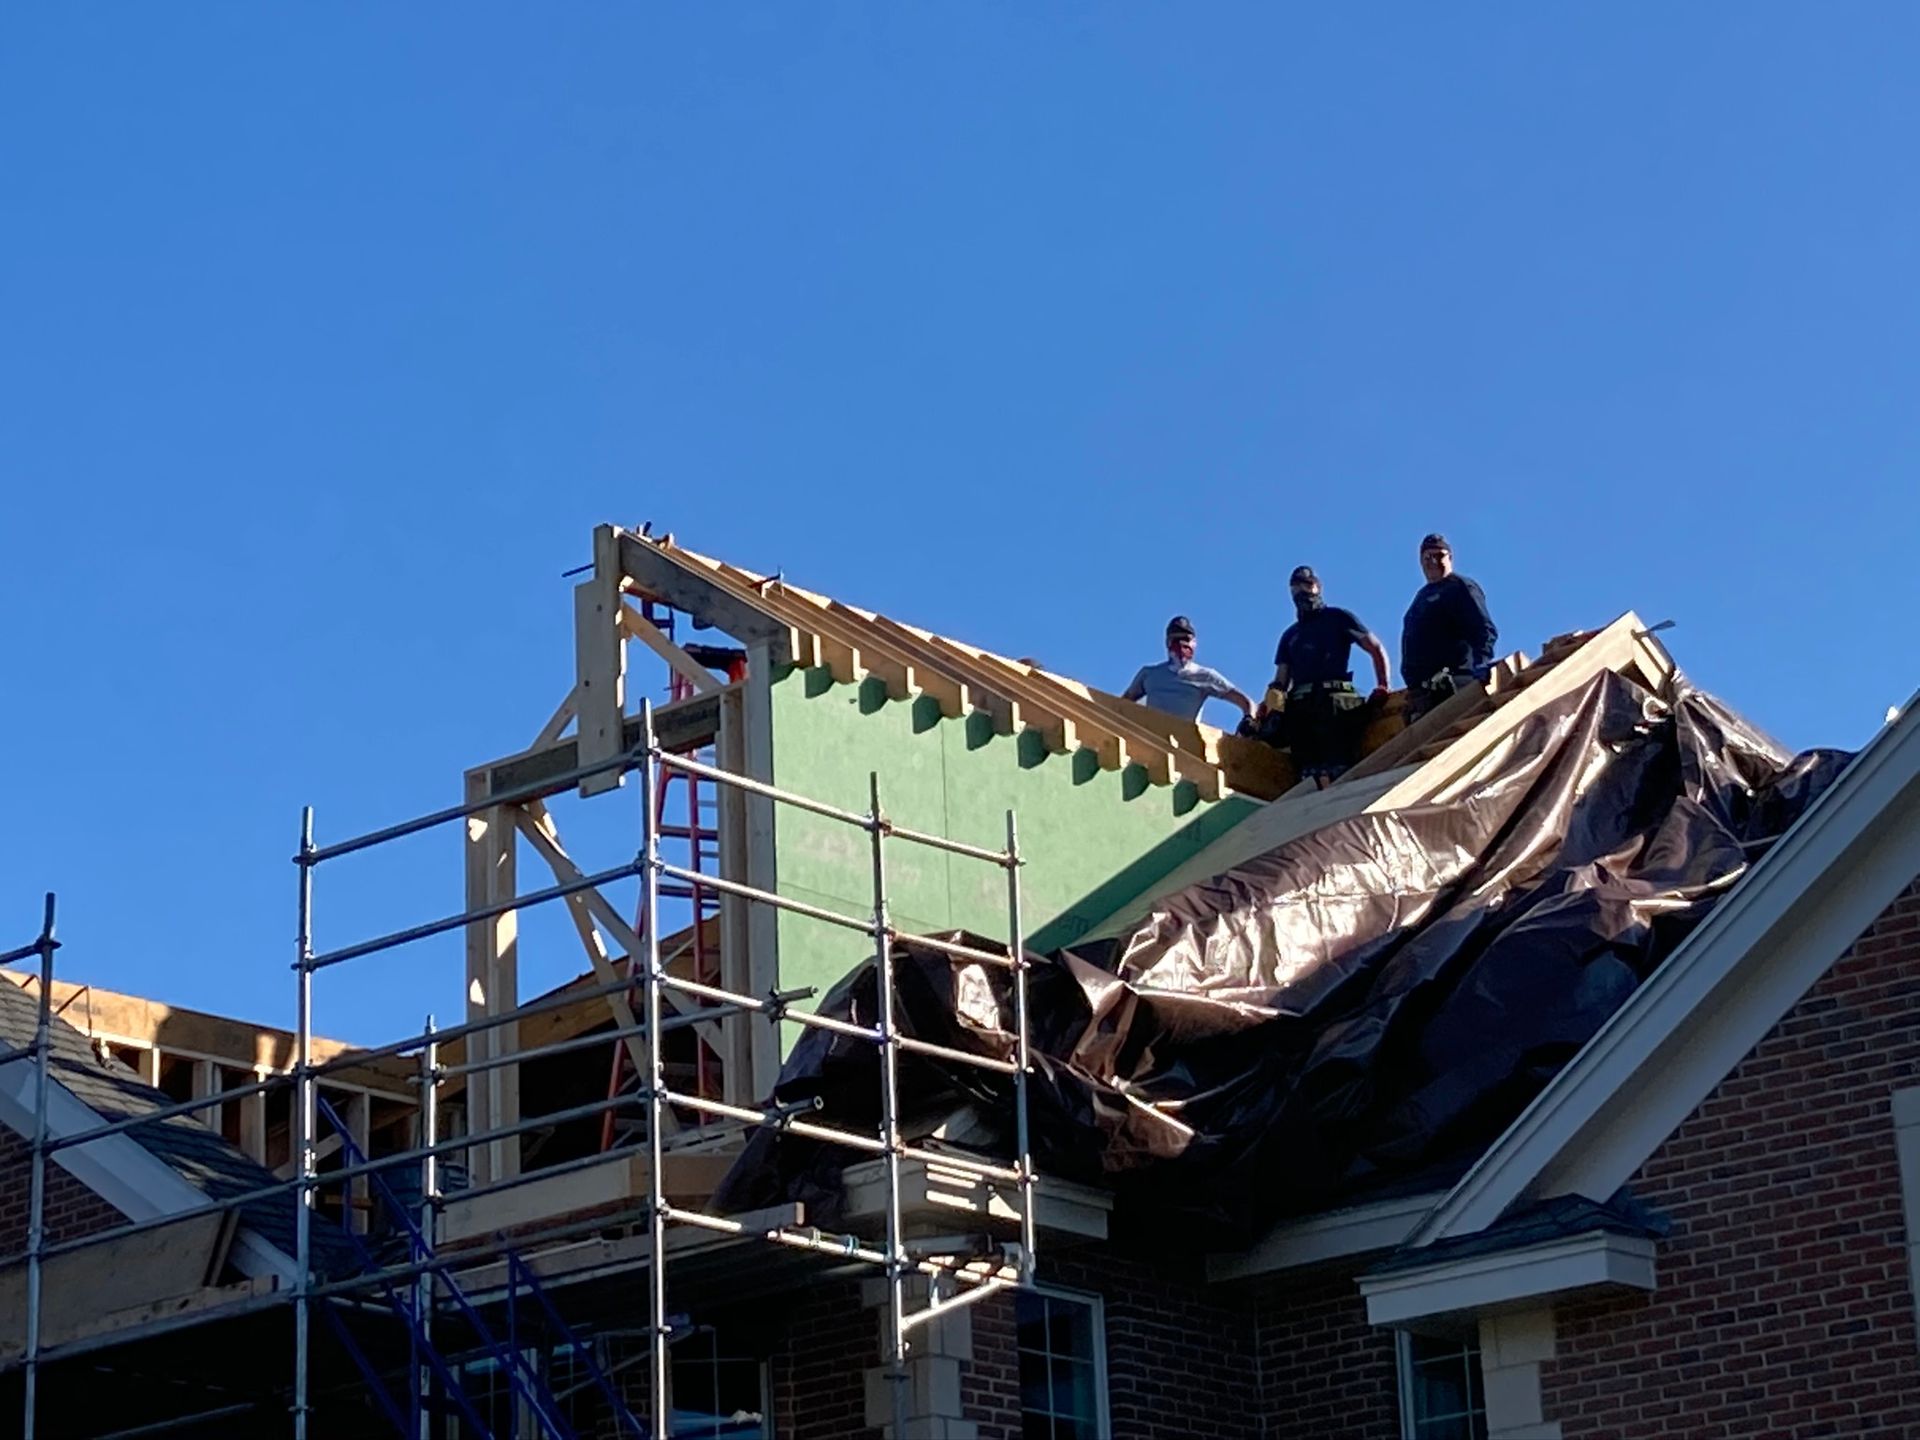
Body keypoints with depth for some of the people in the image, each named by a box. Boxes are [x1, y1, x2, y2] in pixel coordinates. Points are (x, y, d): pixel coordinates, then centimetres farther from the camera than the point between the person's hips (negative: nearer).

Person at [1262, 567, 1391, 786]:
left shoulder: (1338, 618, 16)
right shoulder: (1290, 635, 29)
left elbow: (1377, 649, 12)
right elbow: (1281, 680, 21)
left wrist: (1383, 686, -1)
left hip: (1334, 700, -5)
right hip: (1300, 706, 5)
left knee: (1336, 765, -19)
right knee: (1307, 770, -7)